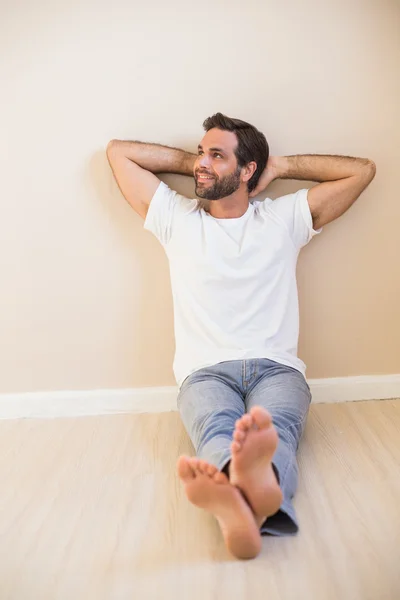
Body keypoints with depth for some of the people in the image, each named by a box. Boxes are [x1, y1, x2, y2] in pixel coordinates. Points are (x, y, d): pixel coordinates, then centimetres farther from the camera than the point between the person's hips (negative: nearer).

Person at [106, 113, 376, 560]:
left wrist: (280, 166, 18)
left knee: (276, 427, -35)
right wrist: (190, 163, 21)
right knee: (216, 429, -35)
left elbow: (362, 169, 18)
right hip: (205, 371, 0)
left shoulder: (284, 218, 16)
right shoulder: (176, 218, 16)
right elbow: (118, 151, 23)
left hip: (276, 367, 1)